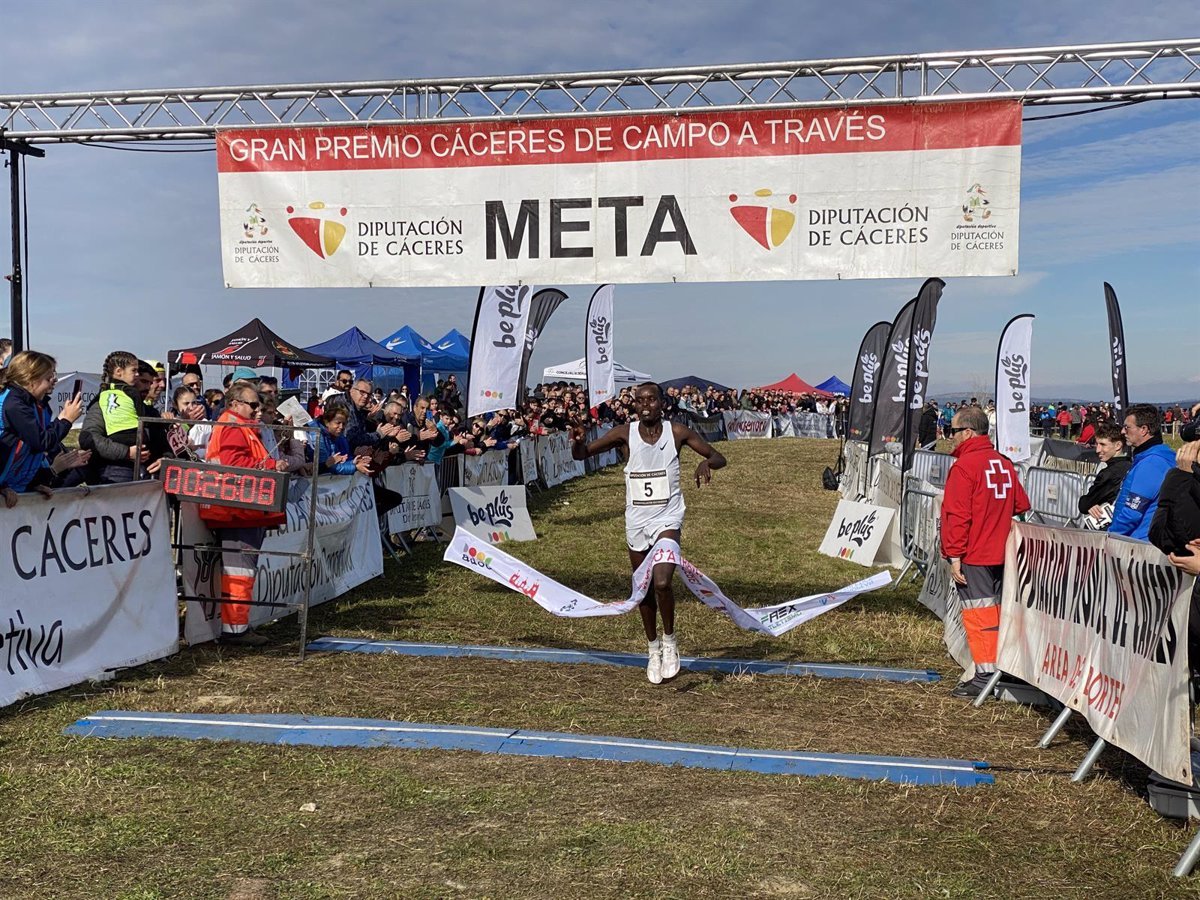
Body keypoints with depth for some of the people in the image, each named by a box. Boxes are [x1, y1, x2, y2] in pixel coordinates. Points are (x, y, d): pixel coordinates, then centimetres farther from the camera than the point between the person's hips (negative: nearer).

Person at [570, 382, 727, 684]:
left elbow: (719, 458, -2)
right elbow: (581, 454, -3)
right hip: (636, 521, 2)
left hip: (667, 519, -2)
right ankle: (653, 649, 34)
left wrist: (707, 462, -26)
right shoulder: (625, 433, -7)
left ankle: (670, 640, 4)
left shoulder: (677, 432, -9)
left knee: (662, 583, -22)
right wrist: (579, 441, -27)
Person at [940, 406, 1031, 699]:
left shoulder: (963, 466, -14)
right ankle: (1001, 669, 23)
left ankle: (985, 676, -4)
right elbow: (1021, 505, 16)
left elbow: (957, 516, -17)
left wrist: (954, 556, -15)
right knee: (994, 611, 15)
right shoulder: (1004, 463, 10)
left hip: (973, 557, -8)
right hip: (1000, 554, 8)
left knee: (978, 614, -4)